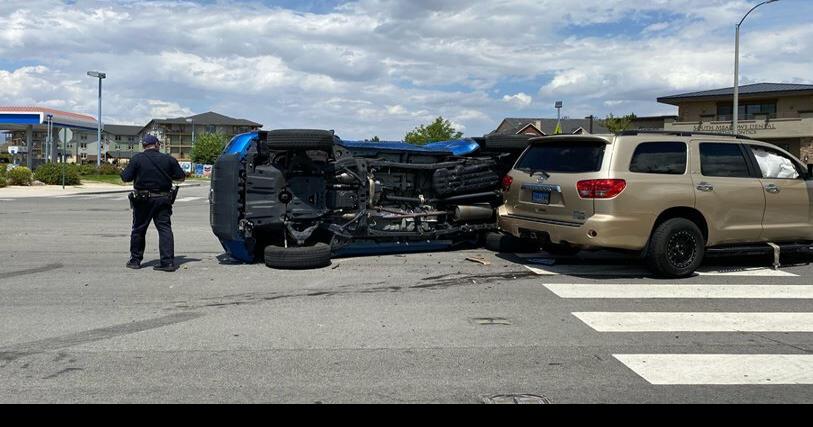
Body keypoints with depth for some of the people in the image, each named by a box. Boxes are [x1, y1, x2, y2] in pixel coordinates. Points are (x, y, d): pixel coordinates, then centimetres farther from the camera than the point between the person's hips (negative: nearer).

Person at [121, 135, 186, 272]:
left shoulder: (137, 159, -5)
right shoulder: (168, 159, -1)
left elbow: (125, 178, -7)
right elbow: (181, 177, 3)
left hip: (143, 200, -1)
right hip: (163, 199, 1)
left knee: (138, 230, 13)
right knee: (165, 229, 2)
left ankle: (135, 260, 21)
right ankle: (168, 261, -6)